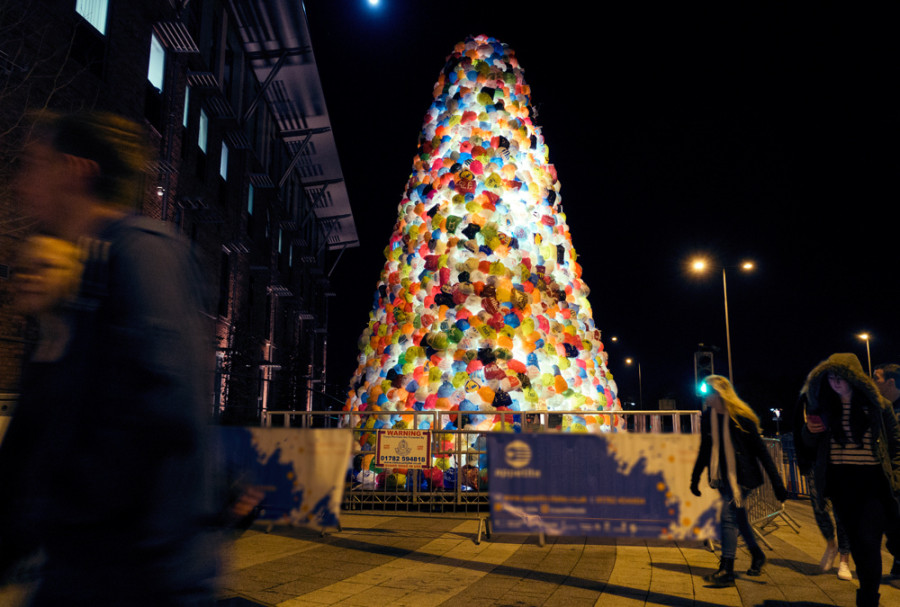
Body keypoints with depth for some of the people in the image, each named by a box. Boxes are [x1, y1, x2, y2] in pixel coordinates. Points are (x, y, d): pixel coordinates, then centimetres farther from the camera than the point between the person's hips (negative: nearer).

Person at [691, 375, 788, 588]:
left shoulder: (741, 418, -15)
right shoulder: (707, 417, 2)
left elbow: (761, 451, -11)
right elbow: (705, 450, 14)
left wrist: (777, 483, -11)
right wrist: (695, 478, 18)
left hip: (742, 477, -6)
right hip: (723, 478, 6)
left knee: (728, 517, -12)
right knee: (738, 518, 16)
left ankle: (726, 571, -7)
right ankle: (757, 556, 38)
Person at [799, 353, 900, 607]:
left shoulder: (878, 406, -1)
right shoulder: (824, 408, 6)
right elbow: (810, 449, 13)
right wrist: (809, 431, -8)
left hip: (872, 481, -3)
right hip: (841, 483, 3)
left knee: (868, 540, -11)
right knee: (855, 539, 12)